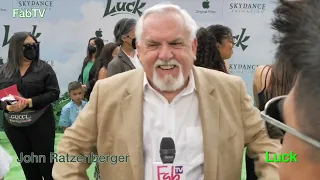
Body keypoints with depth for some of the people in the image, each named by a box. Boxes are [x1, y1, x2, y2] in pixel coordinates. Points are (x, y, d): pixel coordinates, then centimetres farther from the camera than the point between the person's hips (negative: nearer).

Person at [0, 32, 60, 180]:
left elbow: (54, 93, -8)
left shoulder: (44, 68, -3)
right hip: (13, 125, 3)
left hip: (40, 122, -3)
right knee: (27, 164, 14)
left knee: (46, 163, 3)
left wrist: (30, 102, -20)